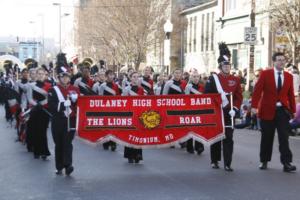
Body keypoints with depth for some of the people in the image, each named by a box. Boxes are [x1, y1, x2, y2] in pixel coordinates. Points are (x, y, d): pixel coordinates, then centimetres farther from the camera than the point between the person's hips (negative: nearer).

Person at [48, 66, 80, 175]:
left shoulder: (75, 90, 9)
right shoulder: (53, 90, 1)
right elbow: (51, 106, -11)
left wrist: (75, 99, -10)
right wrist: (63, 104, -23)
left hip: (71, 121, 0)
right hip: (58, 122, 0)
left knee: (68, 143, -10)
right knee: (59, 144, 7)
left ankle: (68, 165, -16)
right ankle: (59, 167, 17)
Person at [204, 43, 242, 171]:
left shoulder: (235, 80, 6)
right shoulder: (212, 79, -1)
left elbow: (239, 97, 3)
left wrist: (234, 109, -9)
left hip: (229, 113, 1)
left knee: (228, 138, -3)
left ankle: (227, 164, -1)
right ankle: (214, 161, 22)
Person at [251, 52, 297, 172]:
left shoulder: (289, 76, 8)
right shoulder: (265, 74, -1)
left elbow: (291, 94, 9)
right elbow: (257, 90, -6)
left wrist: (293, 110, 6)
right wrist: (254, 106, -15)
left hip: (283, 110, 2)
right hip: (267, 110, -1)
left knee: (284, 137, -6)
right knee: (267, 137, 8)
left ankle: (286, 163, -7)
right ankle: (264, 161, 21)